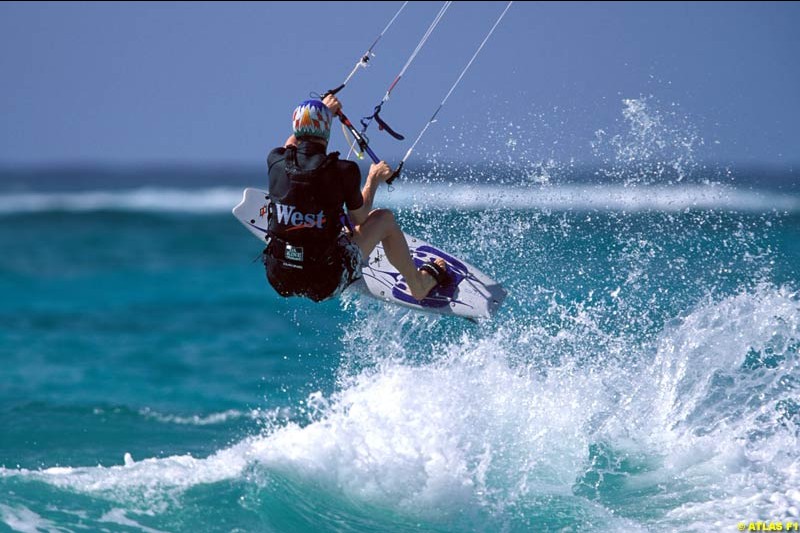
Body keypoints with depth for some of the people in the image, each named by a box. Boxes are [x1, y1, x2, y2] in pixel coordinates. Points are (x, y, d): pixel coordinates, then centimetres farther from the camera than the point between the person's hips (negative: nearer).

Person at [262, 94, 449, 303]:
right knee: (384, 218, 16)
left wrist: (324, 111, 34)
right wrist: (373, 180, 18)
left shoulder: (276, 163, -6)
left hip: (278, 280, 4)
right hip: (324, 286, -4)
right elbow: (360, 219, 2)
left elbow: (291, 144, 22)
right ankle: (419, 285, 35)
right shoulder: (343, 171, -16)